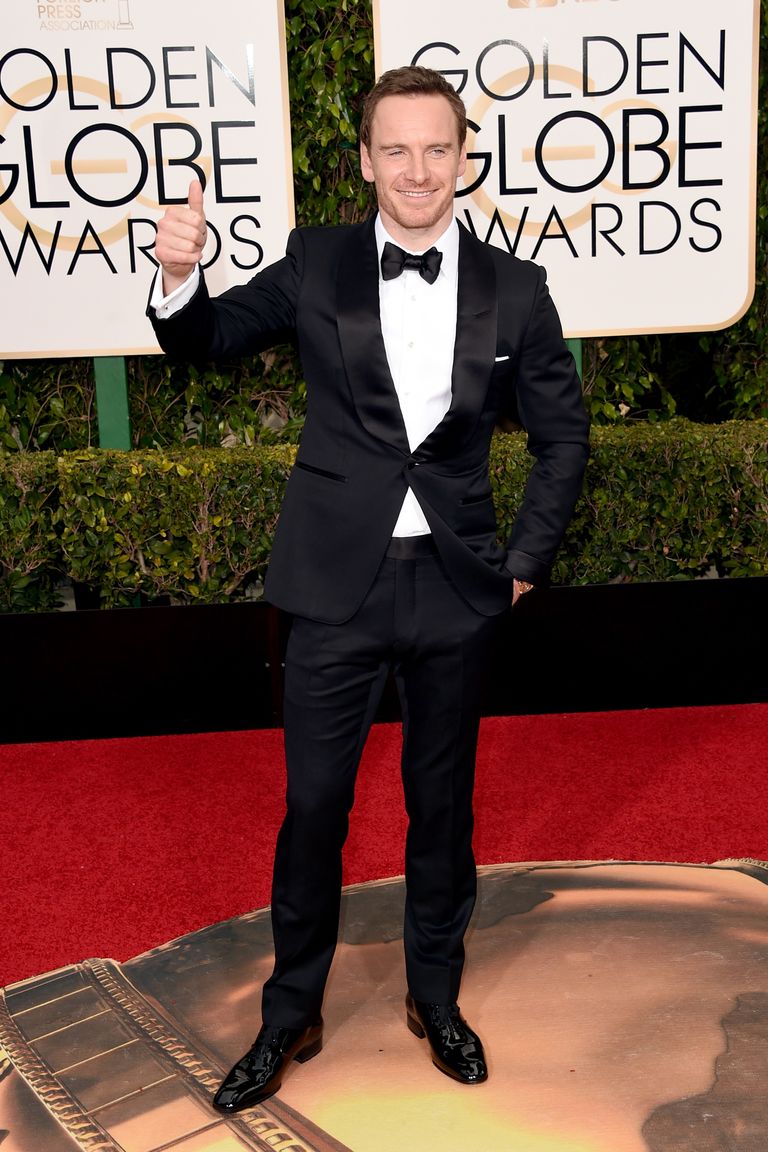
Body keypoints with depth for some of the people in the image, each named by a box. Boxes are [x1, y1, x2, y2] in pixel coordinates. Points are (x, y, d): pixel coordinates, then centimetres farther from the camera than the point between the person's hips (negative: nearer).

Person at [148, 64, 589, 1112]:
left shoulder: (514, 289, 0)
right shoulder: (316, 264, -1)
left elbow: (562, 438, 8)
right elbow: (209, 339, 7)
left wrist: (526, 561, 2)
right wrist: (179, 276, -15)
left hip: (457, 590, 1)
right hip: (338, 585, -1)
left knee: (442, 802, 15)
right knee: (312, 807, 7)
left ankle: (436, 995, 38)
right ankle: (291, 1015, 29)